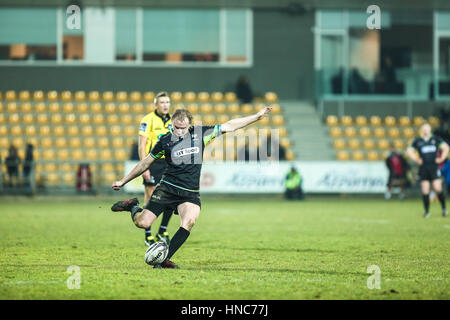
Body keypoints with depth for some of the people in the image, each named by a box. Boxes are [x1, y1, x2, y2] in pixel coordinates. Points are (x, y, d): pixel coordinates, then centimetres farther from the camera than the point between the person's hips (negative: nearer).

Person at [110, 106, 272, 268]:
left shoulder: (200, 133, 4)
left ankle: (164, 259, -20)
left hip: (191, 193, 1)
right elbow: (146, 163, 12)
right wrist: (123, 181, 15)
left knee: (189, 222, -27)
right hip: (168, 187, -1)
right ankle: (133, 207, 24)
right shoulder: (165, 140, 1)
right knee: (143, 223, -11)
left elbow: (229, 126, 11)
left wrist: (257, 116, 12)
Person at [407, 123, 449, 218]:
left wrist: (441, 158, 4)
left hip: (434, 167, -1)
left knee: (438, 189, -9)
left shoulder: (436, 139, 8)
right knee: (425, 191, -2)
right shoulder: (418, 141, 8)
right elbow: (410, 151, 17)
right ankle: (427, 211, 6)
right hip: (423, 168, 1)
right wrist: (416, 160, 6)